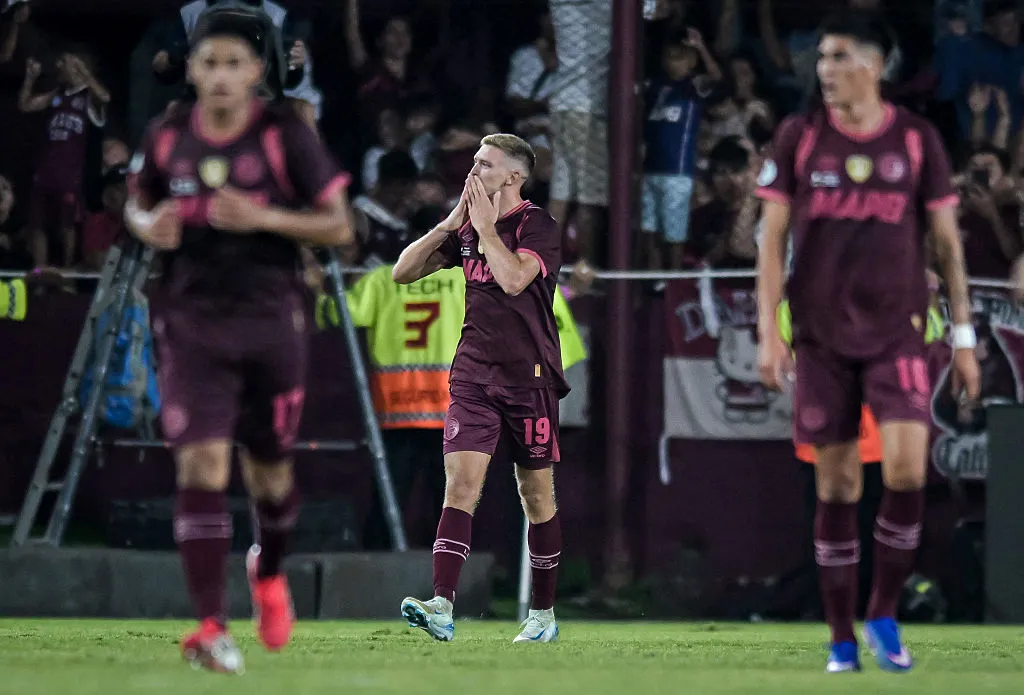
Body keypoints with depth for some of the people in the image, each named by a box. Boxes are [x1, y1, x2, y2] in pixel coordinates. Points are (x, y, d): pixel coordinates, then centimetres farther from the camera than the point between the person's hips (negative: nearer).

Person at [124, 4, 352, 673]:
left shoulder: (287, 134, -8)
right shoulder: (168, 136, 0)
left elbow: (339, 227, -5)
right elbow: (137, 202, 18)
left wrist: (265, 218, -20)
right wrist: (149, 227, -7)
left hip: (271, 322, -1)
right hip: (193, 323, 1)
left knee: (269, 469, 11)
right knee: (202, 463, -14)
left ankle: (269, 571, 45)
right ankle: (211, 627, -17)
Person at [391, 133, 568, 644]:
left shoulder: (538, 227, -8)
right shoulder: (467, 226, 11)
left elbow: (513, 278, -26)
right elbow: (402, 272, 9)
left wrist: (486, 226, -15)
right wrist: (450, 224, -1)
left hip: (530, 376, -4)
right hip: (473, 373, 4)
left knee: (537, 496, 6)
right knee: (460, 482, -11)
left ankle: (543, 614, 17)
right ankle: (442, 607, -21)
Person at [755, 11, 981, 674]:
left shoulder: (917, 139, 2)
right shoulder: (798, 137, 3)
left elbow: (947, 241, 7)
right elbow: (773, 239, 4)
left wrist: (964, 337, 4)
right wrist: (769, 331, -5)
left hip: (897, 333, 0)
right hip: (821, 337, 1)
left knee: (907, 470, -15)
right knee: (837, 485, 1)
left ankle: (885, 613, 3)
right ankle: (842, 637, 9)